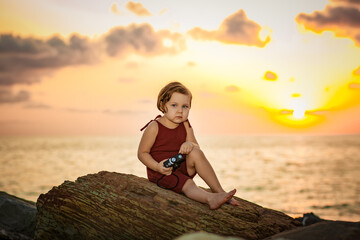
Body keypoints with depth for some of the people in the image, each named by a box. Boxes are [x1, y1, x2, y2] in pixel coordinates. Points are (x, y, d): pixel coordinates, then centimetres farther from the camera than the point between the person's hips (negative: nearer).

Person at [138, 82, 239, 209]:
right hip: (161, 171, -5)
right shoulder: (154, 127, -12)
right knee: (187, 184, -29)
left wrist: (190, 145, -23)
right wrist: (157, 167, -26)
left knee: (196, 153, -21)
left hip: (182, 167, 5)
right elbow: (142, 153, -9)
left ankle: (219, 190, -22)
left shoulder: (185, 126, 3)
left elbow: (197, 147, 3)